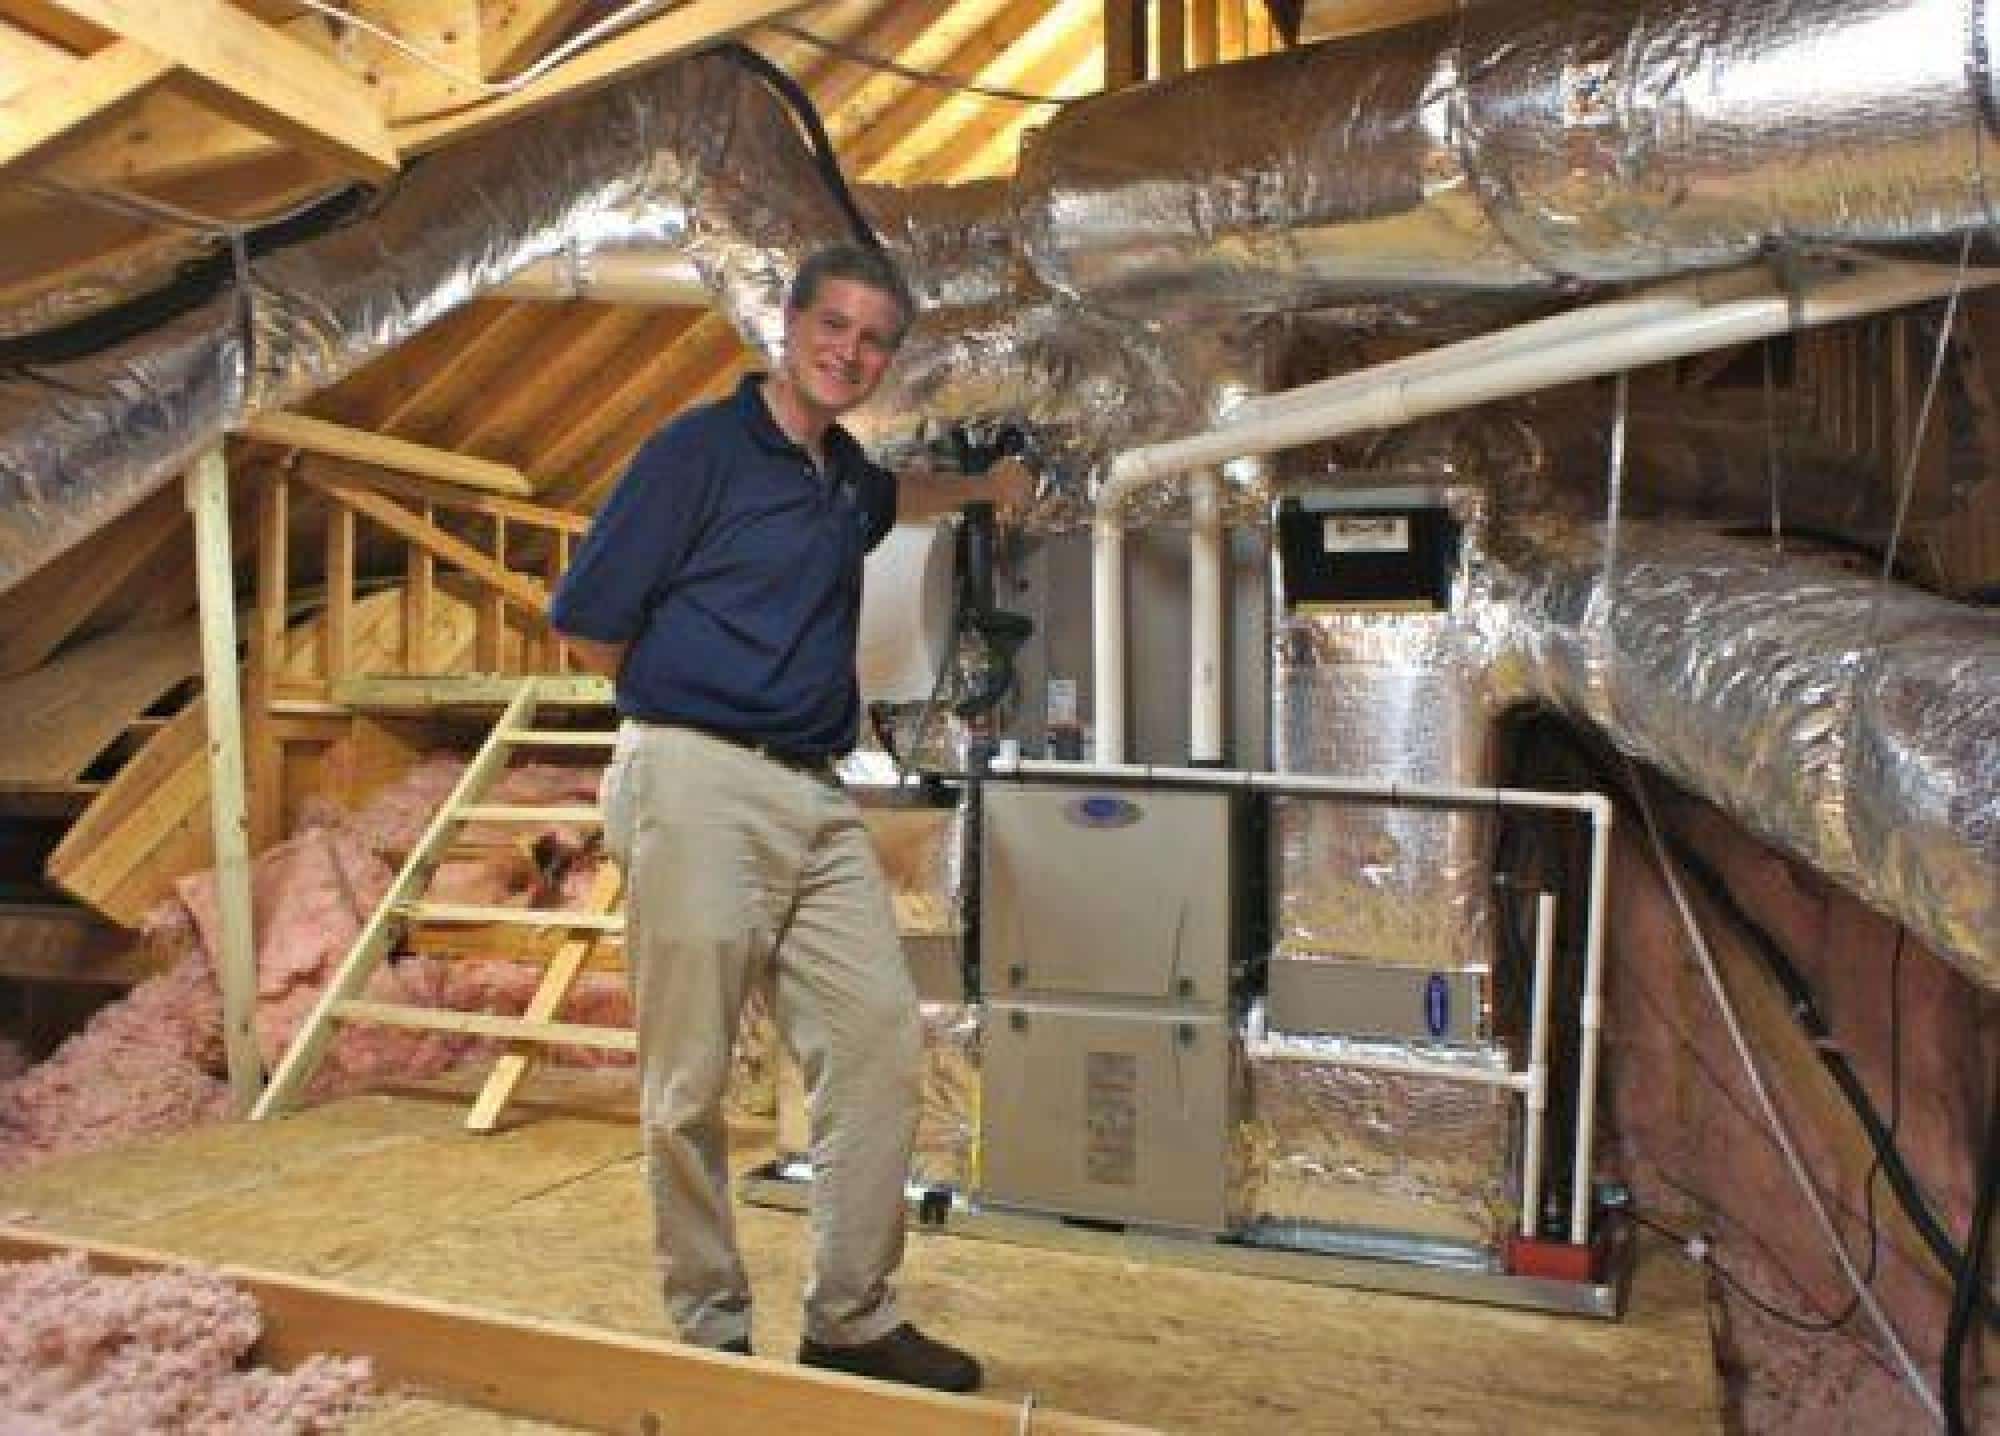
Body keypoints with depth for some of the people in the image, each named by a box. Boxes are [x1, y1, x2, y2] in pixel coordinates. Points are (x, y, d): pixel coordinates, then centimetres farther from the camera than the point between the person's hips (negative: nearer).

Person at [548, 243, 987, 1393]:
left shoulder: (858, 482, 16)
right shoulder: (700, 448, -3)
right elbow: (587, 623, -3)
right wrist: (692, 702, 6)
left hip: (819, 795, 7)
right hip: (698, 784, -6)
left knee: (881, 1040, 2)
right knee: (690, 1080, 1)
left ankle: (853, 1319, 14)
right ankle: (711, 1330, 18)